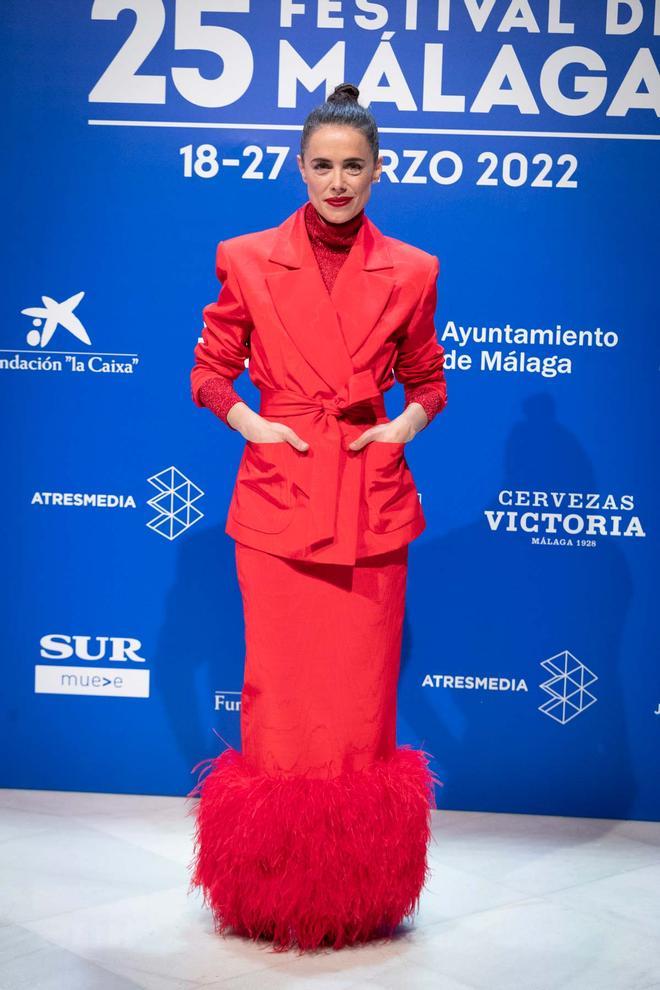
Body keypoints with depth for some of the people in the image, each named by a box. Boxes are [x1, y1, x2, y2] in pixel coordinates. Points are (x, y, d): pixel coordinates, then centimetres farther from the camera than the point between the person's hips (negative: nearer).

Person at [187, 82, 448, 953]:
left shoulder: (410, 272, 5)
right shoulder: (247, 259, 3)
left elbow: (428, 381, 16)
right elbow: (210, 371, 9)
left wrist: (408, 423, -3)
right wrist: (247, 422, -7)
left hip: (373, 505, 1)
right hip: (277, 501, -1)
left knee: (363, 703, 6)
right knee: (280, 700, 3)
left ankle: (360, 894, 24)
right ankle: (275, 892, 23)